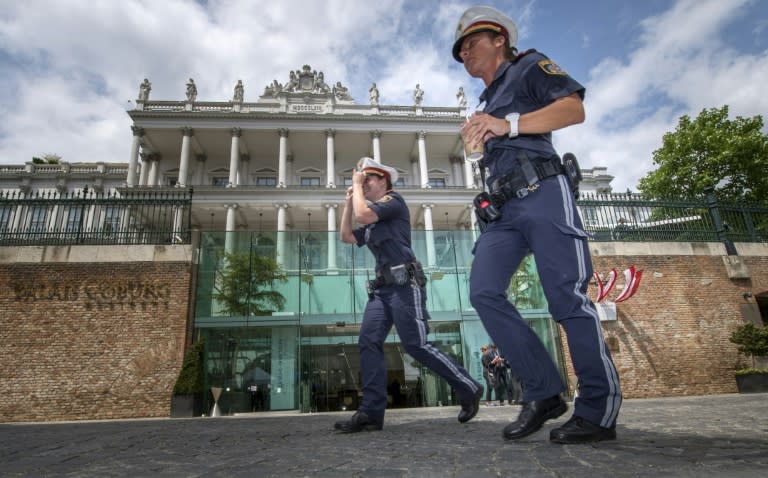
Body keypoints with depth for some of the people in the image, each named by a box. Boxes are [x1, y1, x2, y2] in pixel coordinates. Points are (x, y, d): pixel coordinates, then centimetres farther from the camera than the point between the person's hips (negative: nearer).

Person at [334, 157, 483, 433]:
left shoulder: (394, 201, 2)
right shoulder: (373, 223, 27)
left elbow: (363, 214, -12)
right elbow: (346, 237, 25)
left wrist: (357, 186, 4)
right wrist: (348, 202, 22)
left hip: (404, 284, -9)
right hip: (382, 287, 9)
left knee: (416, 345, -13)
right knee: (368, 343, -5)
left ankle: (469, 389, 2)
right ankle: (371, 412, -6)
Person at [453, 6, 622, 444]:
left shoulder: (529, 67, 11)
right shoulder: (491, 103, 32)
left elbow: (575, 108, -7)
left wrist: (509, 124, -17)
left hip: (542, 194, -7)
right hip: (504, 207, 7)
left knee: (568, 300, -11)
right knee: (484, 292, -12)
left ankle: (600, 412, 1)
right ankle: (544, 393, -6)